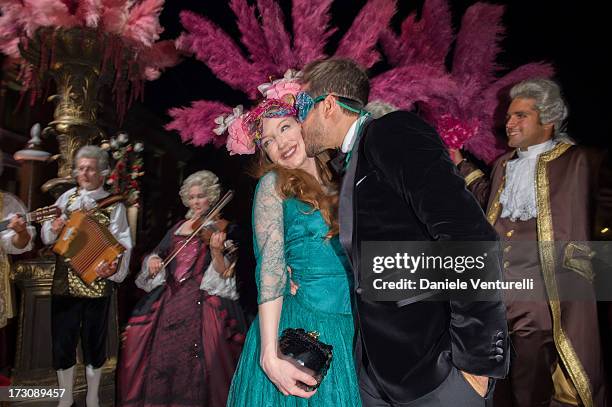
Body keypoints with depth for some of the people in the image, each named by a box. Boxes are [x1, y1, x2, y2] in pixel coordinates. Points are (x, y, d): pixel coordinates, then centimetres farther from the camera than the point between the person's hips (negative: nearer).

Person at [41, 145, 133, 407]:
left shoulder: (114, 204, -2)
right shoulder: (66, 198, 7)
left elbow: (122, 243, -10)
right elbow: (46, 237, 9)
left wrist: (115, 267, -27)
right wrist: (53, 228, -13)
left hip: (97, 284, -2)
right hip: (64, 282, 3)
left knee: (94, 342, 10)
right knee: (62, 341, 10)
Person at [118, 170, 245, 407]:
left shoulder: (223, 229, -1)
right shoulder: (178, 228, 16)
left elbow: (225, 276, -9)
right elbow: (159, 255, 18)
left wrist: (216, 252, -27)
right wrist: (152, 261, -4)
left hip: (203, 306, -5)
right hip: (168, 305, 5)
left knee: (198, 367, -10)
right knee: (160, 361, 2)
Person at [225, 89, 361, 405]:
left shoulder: (338, 185, 9)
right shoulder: (274, 183, -3)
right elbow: (271, 266, -11)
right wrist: (270, 356, -18)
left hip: (348, 329, 5)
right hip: (298, 328, -4)